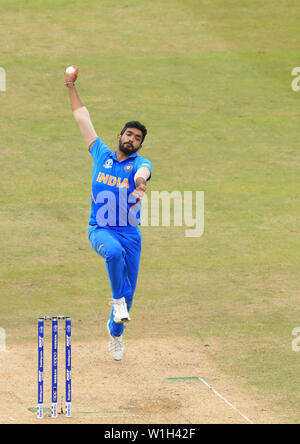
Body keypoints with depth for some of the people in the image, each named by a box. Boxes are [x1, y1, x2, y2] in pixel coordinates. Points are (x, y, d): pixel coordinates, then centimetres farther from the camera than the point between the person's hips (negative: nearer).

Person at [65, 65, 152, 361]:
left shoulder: (141, 164, -1)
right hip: (100, 230, -1)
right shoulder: (101, 154, 6)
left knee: (128, 290, 4)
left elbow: (143, 172, -27)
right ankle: (118, 300, -15)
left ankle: (115, 331, 31)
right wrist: (71, 87, 10)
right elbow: (83, 119, 10)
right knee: (114, 252, -36)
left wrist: (140, 180, -52)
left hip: (130, 233, 1)